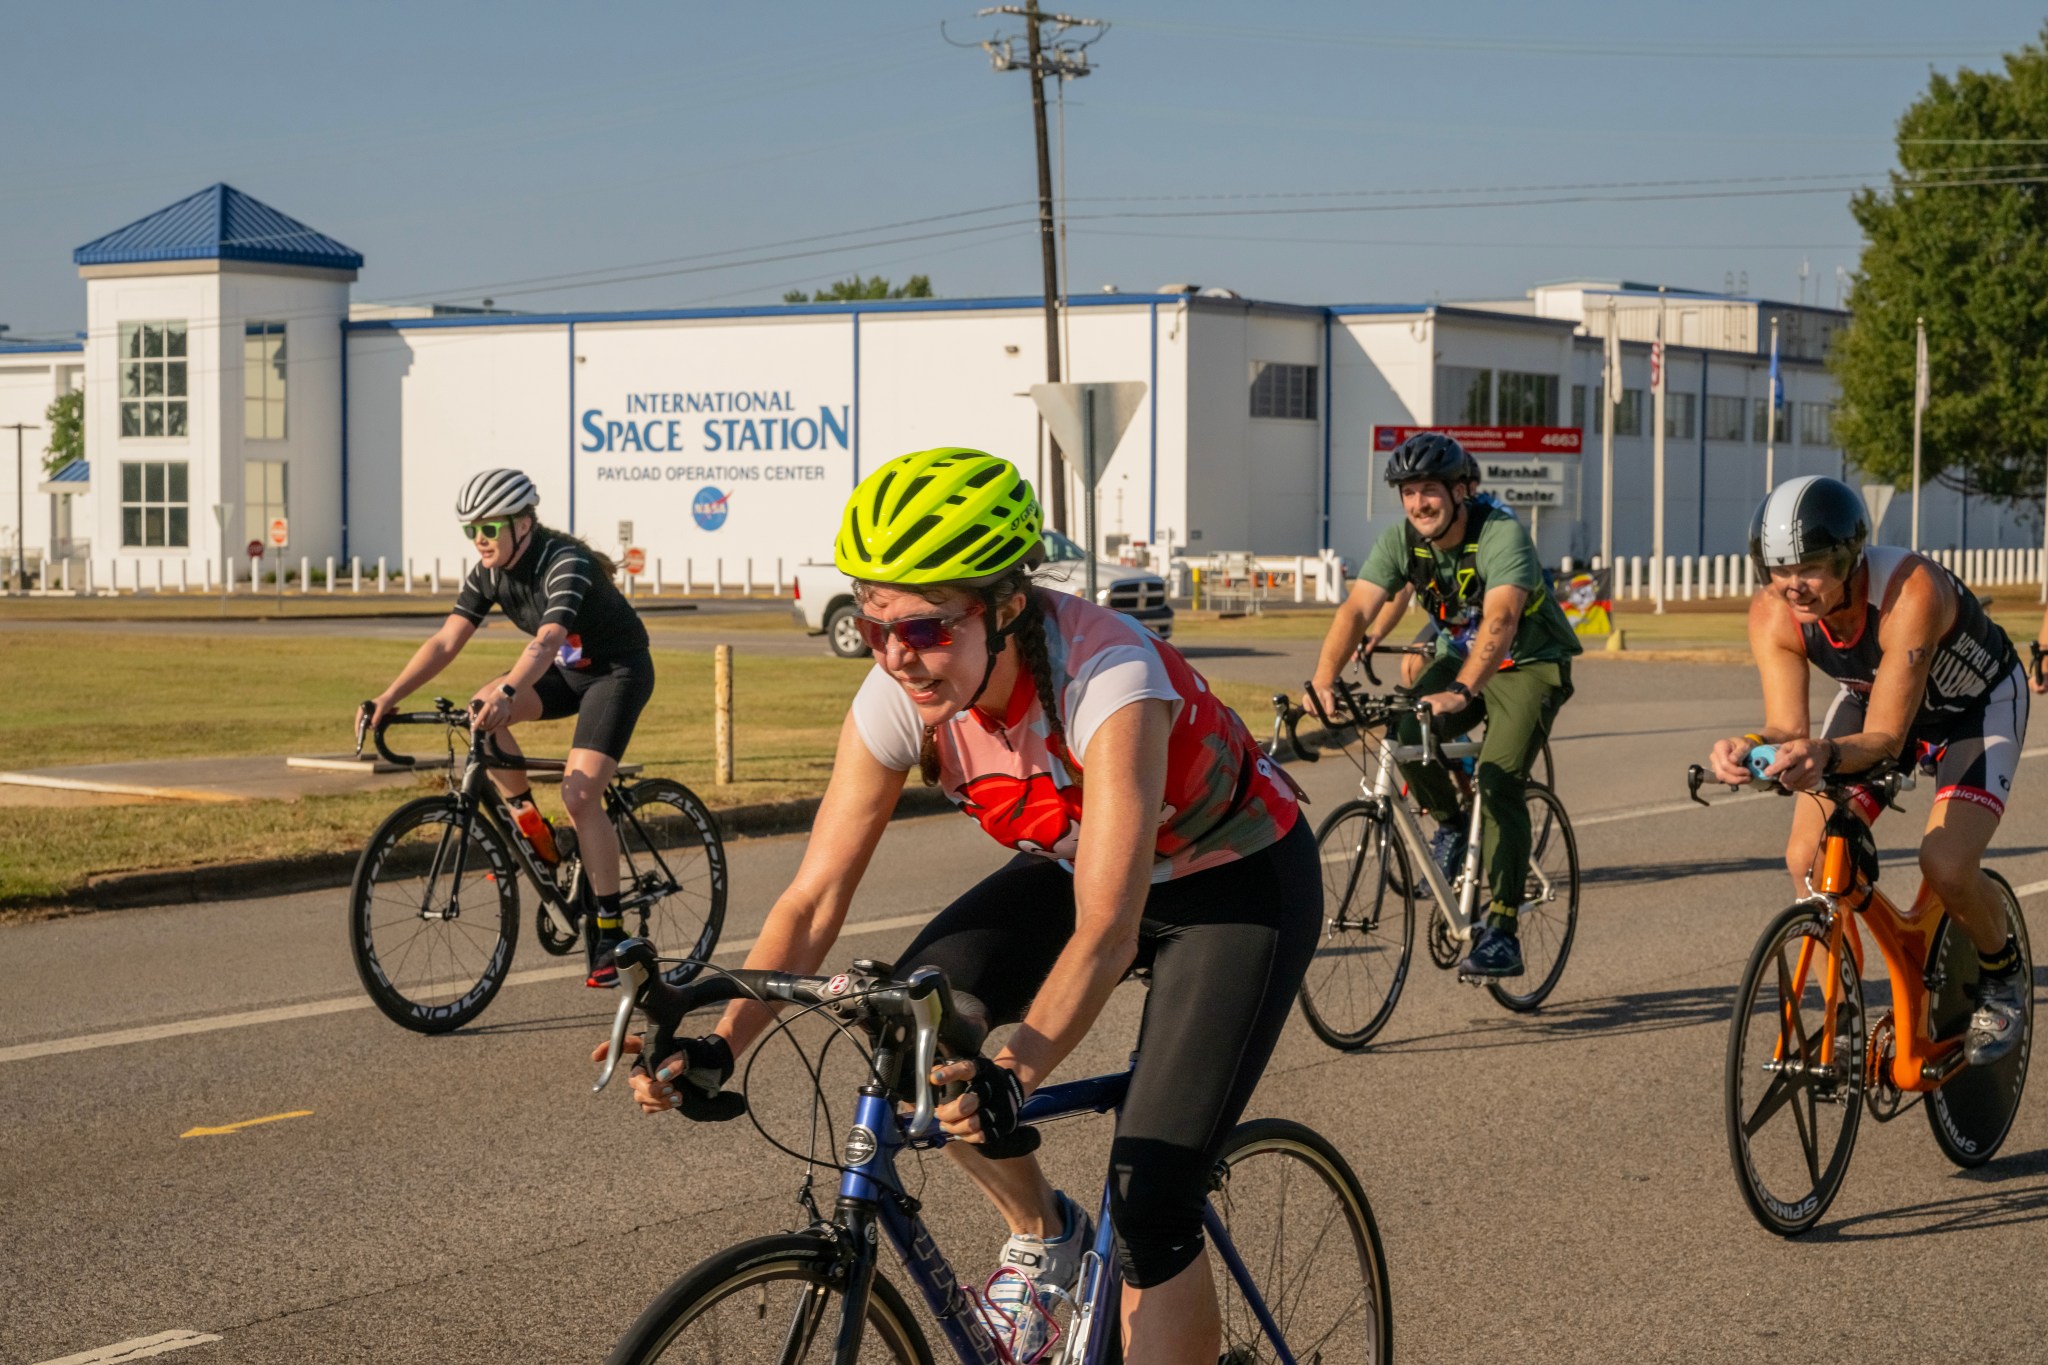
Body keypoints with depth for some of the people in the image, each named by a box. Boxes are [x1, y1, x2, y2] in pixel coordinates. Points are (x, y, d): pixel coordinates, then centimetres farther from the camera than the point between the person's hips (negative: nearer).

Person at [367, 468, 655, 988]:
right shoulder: (489, 573, -8)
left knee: (579, 795, -20)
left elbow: (546, 640, -46)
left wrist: (507, 693, -63)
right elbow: (445, 641, -14)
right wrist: (390, 697, -25)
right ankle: (529, 825, -2)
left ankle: (610, 931, -11)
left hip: (618, 671, -7)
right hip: (567, 670, 7)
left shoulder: (566, 564, -30)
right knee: (479, 713, -20)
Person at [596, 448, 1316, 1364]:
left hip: (1240, 882, -6)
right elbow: (814, 896, -19)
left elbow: (1107, 930, -44)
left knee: (1151, 1203, -18)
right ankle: (1041, 1237, 4)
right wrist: (718, 1048, -33)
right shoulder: (896, 699, -21)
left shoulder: (1105, 679, -38)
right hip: (1074, 865, 6)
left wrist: (1012, 1077, -59)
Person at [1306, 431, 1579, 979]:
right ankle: (1451, 826, 6)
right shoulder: (1400, 539, -12)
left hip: (1529, 665, -5)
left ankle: (1501, 932, -20)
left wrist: (1461, 692, -58)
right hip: (1460, 657, 5)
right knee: (1406, 736, -24)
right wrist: (1322, 680, -39)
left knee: (1498, 779, -24)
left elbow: (1500, 619, -43)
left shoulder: (1502, 536, -28)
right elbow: (1357, 609, -22)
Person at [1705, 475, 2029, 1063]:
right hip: (1872, 697, 5)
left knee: (1946, 868, -23)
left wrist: (1824, 755, -61)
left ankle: (2002, 976, 9)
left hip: (1976, 705, -5)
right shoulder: (1772, 614, -26)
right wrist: (1745, 747, -52)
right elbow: (1788, 729, -29)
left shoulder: (1912, 590, -41)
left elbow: (1886, 738, -41)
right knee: (1808, 861, -13)